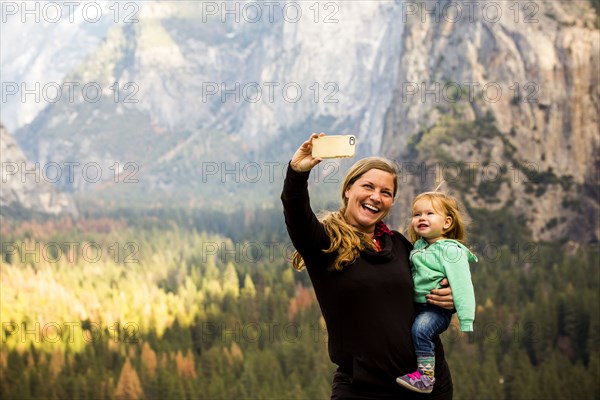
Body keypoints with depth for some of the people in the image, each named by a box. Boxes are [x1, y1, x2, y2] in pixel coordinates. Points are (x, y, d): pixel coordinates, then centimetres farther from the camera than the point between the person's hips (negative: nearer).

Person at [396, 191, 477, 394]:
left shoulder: (451, 250, -13)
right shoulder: (418, 247, 10)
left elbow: (462, 286, -18)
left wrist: (466, 325, -22)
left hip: (437, 309, -9)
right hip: (416, 306, 9)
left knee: (420, 328, -29)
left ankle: (425, 375, -24)